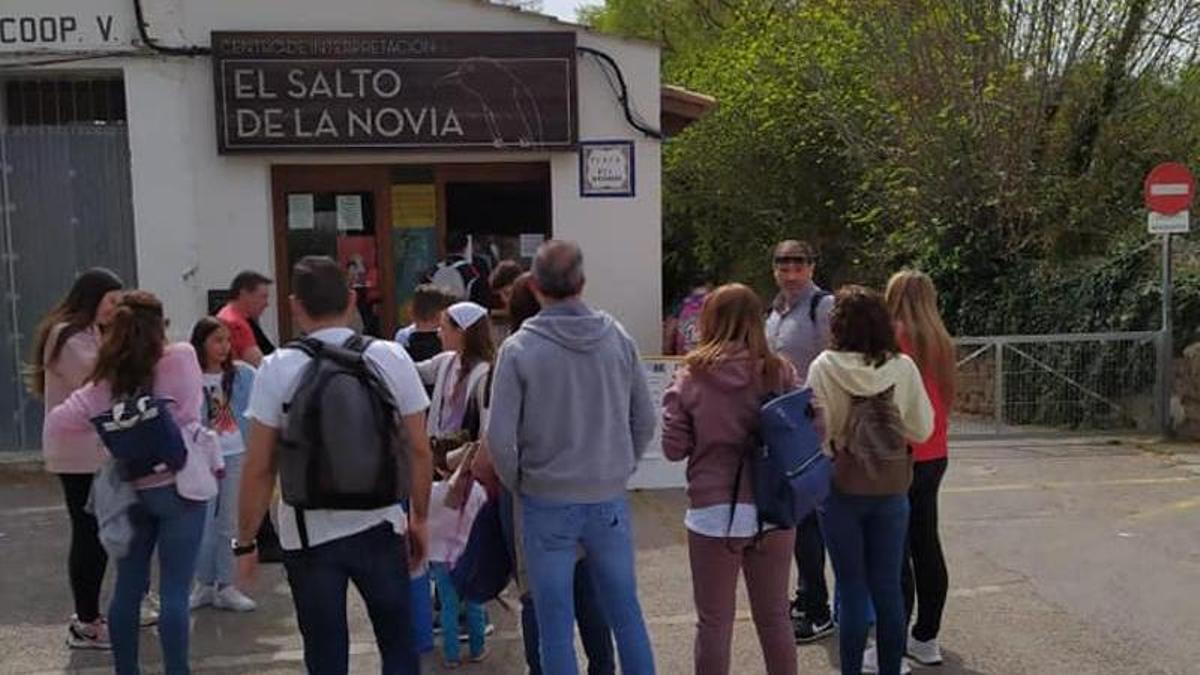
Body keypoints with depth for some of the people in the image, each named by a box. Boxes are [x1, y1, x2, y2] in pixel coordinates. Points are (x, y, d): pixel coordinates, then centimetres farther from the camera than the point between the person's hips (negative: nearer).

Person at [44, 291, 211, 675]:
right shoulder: (181, 359, -12)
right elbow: (189, 416, -3)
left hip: (130, 491, 4)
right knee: (174, 592, -1)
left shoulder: (104, 384, -2)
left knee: (127, 589, 15)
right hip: (177, 485, -4)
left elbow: (56, 427, 3)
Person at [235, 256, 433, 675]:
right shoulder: (391, 358, -4)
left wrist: (245, 541, 3)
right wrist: (419, 518, 13)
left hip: (310, 534, -1)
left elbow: (259, 468, -8)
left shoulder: (278, 369, -9)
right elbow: (419, 450, 0)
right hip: (381, 526, 1)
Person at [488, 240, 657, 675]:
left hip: (547, 504, -3)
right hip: (610, 500, 3)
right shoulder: (618, 338, -3)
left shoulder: (518, 349, -11)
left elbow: (500, 437, -11)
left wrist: (518, 485, 6)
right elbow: (645, 421, 2)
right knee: (626, 613, 16)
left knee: (555, 624, 8)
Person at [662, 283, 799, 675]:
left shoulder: (692, 376, -8)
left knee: (714, 621, 12)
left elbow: (674, 448, -5)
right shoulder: (780, 373, -5)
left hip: (713, 513, -2)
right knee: (774, 618, 18)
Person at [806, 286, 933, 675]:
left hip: (842, 488, -2)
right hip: (892, 488, 2)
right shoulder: (903, 368, -7)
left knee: (853, 588, 8)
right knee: (888, 586, 13)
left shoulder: (825, 367, -13)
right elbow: (922, 429, -2)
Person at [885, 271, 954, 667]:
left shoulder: (894, 339, -14)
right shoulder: (942, 343, 6)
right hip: (934, 456, 7)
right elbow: (946, 397, 11)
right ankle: (926, 638, 23)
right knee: (926, 546, 14)